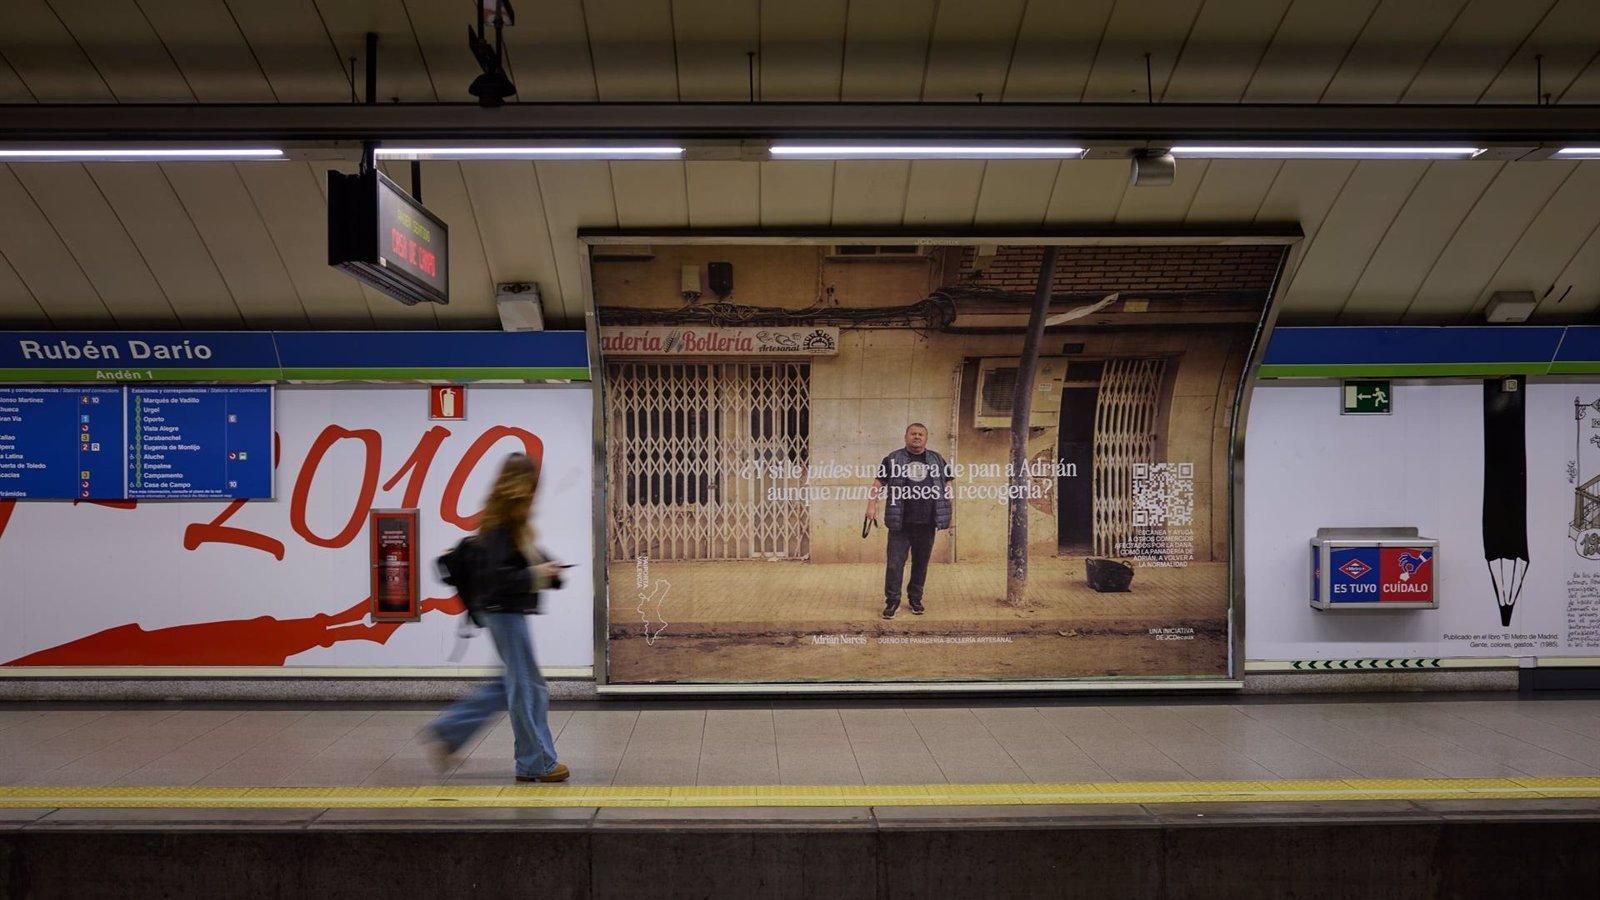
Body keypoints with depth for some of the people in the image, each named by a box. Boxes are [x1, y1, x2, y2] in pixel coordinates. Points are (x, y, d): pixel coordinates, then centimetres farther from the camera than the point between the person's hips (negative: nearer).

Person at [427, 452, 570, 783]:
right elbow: (496, 576, -25)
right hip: (504, 610, -10)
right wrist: (537, 574, -18)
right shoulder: (501, 526, -19)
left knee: (514, 683, 18)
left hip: (506, 610, 10)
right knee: (528, 687, -1)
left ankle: (448, 731, 22)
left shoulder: (510, 522, 11)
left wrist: (546, 568, 4)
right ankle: (537, 764, 10)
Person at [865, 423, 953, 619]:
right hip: (900, 523, -2)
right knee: (895, 563, -4)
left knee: (921, 563, 10)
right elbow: (879, 482, 5)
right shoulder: (893, 459, 4)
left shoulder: (937, 460, 11)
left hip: (926, 524, 2)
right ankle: (892, 601, 5)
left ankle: (915, 599, 24)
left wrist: (947, 513, 10)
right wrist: (872, 505, -6)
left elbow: (947, 484, 17)